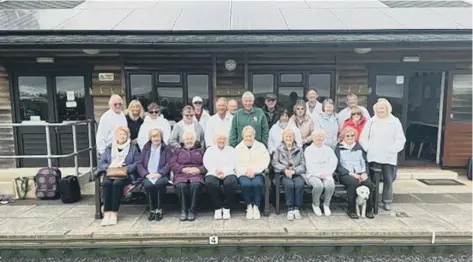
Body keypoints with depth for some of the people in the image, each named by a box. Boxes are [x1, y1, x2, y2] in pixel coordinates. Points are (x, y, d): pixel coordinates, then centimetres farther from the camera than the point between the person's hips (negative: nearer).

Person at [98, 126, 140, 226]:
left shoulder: (133, 148, 11)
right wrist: (109, 166, -9)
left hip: (126, 174, -2)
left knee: (117, 183, -33)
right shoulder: (109, 148, 20)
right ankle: (107, 213, -31)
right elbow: (101, 163, 12)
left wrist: (124, 167, -14)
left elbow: (137, 163, 1)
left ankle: (114, 213, -29)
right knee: (106, 183, -30)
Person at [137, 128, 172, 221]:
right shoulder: (145, 148, 19)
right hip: (148, 176, 1)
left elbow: (169, 163, 2)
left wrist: (159, 174, -14)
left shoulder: (166, 148, 14)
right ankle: (152, 210, -15)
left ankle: (159, 209, -19)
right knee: (148, 185, -32)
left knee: (160, 183, -35)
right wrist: (146, 174, -8)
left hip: (161, 175, -1)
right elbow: (139, 164, 10)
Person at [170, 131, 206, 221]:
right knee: (181, 186, -34)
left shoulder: (200, 150, 27)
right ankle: (183, 210, -21)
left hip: (196, 174, -1)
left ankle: (192, 210, -26)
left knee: (195, 185, -36)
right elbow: (173, 164, 11)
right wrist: (183, 169, -7)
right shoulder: (178, 151, 28)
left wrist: (198, 169, -9)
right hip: (181, 175, 1)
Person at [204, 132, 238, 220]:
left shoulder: (231, 150, 19)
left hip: (228, 173, 0)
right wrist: (216, 171, -14)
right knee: (210, 183, -34)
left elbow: (232, 164, 5)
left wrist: (224, 172, -15)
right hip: (213, 173, 0)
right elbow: (207, 163, 5)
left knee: (231, 182, -34)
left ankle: (226, 208, -16)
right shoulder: (210, 150, 20)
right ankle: (217, 208, -17)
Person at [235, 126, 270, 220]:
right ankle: (249, 207, -12)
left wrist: (254, 170, -13)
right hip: (243, 174, 0)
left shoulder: (261, 146, 13)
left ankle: (256, 207, -14)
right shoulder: (238, 148, 15)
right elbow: (236, 164, 2)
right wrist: (245, 171, -15)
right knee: (246, 184, -32)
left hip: (257, 173, 0)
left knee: (257, 183, -32)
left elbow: (265, 161, 1)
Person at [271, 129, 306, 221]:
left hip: (297, 174, 1)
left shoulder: (299, 149, 16)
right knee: (289, 184, -33)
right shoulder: (278, 149, 15)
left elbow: (303, 165, 7)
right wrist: (285, 169, -14)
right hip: (284, 174, -1)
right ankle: (290, 209, -23)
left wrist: (294, 170, -12)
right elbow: (274, 162, 3)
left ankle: (297, 209, -21)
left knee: (299, 184, -31)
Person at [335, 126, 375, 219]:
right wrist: (351, 173, -13)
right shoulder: (339, 148, 8)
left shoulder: (359, 147, 21)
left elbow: (365, 162, 17)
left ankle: (369, 209, -10)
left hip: (360, 173, 4)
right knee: (354, 182, -35)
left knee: (369, 183, -28)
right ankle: (351, 210, -22)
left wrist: (365, 173, -3)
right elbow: (338, 166, -2)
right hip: (345, 174, -3)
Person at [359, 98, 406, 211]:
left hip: (389, 157, -1)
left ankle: (387, 201, 17)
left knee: (388, 180, 4)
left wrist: (392, 150, -9)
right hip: (373, 156, 1)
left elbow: (400, 139, 0)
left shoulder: (395, 122, 3)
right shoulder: (371, 122, 7)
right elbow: (363, 137, 6)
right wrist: (368, 148, -5)